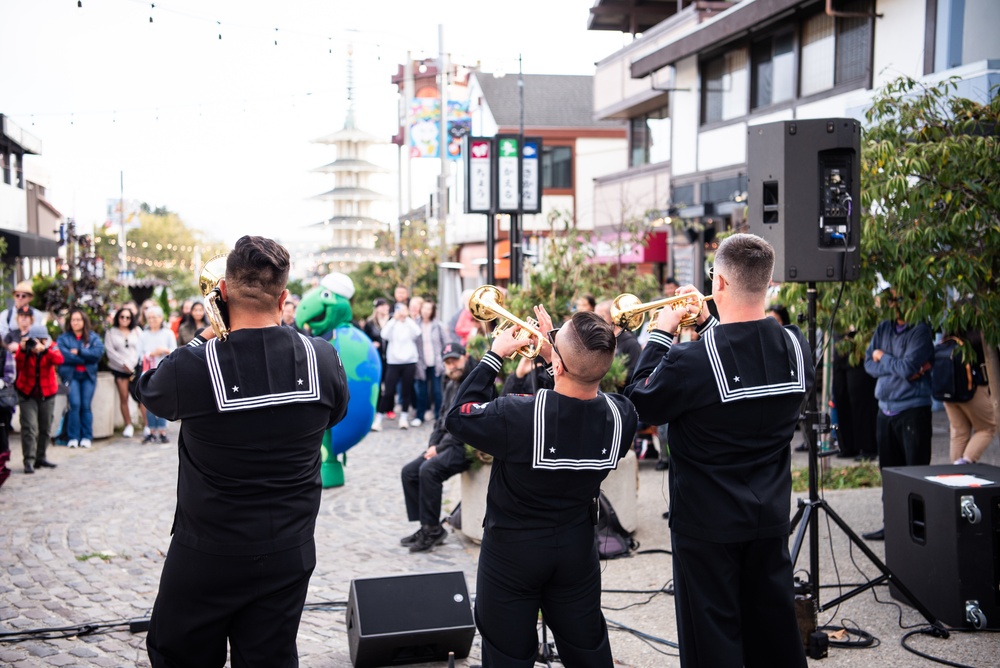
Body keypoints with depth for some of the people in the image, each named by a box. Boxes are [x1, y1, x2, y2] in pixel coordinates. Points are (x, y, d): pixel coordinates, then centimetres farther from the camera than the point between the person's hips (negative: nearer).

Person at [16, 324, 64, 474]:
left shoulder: (51, 347, -7)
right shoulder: (24, 348, -8)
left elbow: (59, 360, -27)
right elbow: (19, 365, -22)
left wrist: (43, 349, -41)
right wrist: (22, 350, -37)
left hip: (47, 393, 2)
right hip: (27, 393, -2)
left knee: (45, 428, 9)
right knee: (29, 427, -12)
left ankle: (40, 458, 22)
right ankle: (28, 460, -12)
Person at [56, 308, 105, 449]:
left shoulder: (93, 337, 11)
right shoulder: (63, 338, 7)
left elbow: (99, 352, -6)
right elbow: (63, 355, -9)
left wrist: (79, 352, -9)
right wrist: (86, 358, -7)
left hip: (88, 375, 1)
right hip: (71, 375, -1)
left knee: (86, 405, -5)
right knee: (75, 404, -13)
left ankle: (87, 437, 1)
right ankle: (73, 437, -7)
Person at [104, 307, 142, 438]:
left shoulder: (136, 332, 13)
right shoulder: (111, 333, 8)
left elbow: (138, 349, 6)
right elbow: (110, 351, -1)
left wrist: (131, 365, -7)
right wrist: (124, 364, -7)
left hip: (135, 367, 0)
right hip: (119, 369, 0)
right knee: (123, 397, -3)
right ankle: (128, 425, 5)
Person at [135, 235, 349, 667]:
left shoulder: (194, 366, -21)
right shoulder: (322, 359, -12)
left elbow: (147, 391, 2)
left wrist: (208, 336, 7)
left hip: (207, 555, -3)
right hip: (289, 552, 3)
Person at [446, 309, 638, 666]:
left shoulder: (518, 415, -31)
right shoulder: (620, 415, -17)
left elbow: (457, 417, -12)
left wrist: (494, 355, -7)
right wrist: (562, 349, 5)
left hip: (512, 549, -3)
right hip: (577, 549, 4)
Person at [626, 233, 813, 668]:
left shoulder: (690, 360, -26)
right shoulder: (797, 348, -7)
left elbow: (641, 407, -9)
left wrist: (660, 334, -2)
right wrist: (708, 325, 10)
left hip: (708, 522, -5)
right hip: (771, 517, 6)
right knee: (774, 628, 20)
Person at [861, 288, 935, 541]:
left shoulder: (920, 330, -9)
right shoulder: (883, 329, 10)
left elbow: (908, 367, -18)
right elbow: (869, 363, 4)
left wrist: (883, 358, -2)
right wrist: (900, 369, -10)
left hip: (913, 409, -7)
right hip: (885, 410, 7)